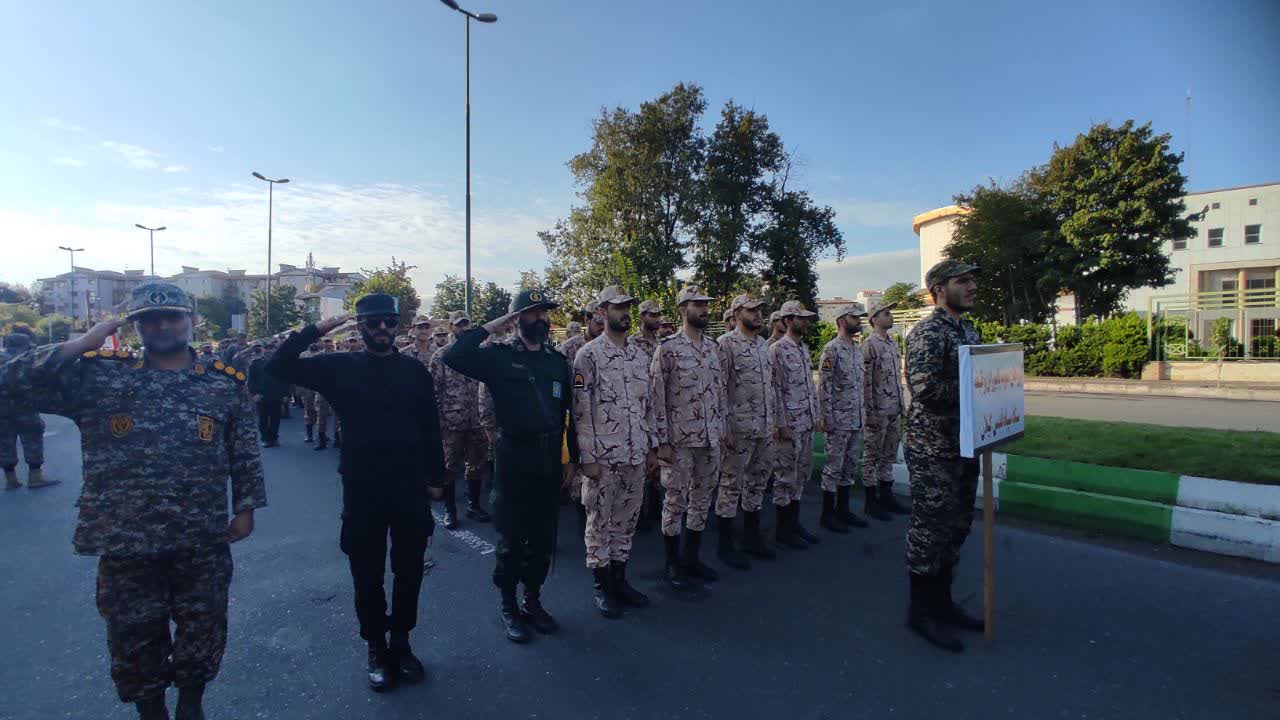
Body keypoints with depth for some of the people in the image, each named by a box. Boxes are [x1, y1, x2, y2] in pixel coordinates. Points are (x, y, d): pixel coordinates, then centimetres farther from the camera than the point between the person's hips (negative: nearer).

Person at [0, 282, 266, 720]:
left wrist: (245, 508, 0)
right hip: (124, 545, 0)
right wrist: (81, 344, -12)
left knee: (204, 634, 16)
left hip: (204, 545, 1)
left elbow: (245, 453, 4)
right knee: (135, 643, 17)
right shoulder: (96, 375, 0)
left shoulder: (225, 383, 1)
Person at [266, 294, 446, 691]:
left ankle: (401, 641, 32)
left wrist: (435, 477, 4)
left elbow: (431, 428, 4)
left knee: (409, 570, 12)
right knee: (368, 574, 10)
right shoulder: (341, 367, 0)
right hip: (362, 488, -1)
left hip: (411, 487, 1)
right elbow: (278, 366, -4)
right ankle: (377, 648, 29)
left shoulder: (415, 371, 2)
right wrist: (315, 330, -11)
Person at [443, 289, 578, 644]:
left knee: (544, 535, 13)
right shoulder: (499, 355, -5)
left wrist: (573, 456, 10)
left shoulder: (557, 360, 9)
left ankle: (533, 601, 31)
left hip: (550, 457, 4)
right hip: (513, 455, -4)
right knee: (511, 536, 6)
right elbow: (453, 356, -22)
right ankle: (508, 606, 24)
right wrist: (492, 325, -15)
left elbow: (568, 411, 12)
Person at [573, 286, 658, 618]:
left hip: (636, 455, 6)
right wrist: (587, 457, -14)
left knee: (627, 519, 15)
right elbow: (581, 410, -11)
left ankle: (619, 578, 30)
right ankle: (601, 586, 21)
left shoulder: (641, 354, 10)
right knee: (600, 521, 7)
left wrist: (652, 447, 12)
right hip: (602, 457, -6)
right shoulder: (588, 354, -9)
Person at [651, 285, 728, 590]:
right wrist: (662, 441, -14)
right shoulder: (668, 347, -10)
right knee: (675, 501, 5)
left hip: (710, 439, 6)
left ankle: (692, 558, 29)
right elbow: (657, 396, -12)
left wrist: (722, 429, 12)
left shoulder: (714, 347, 10)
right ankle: (673, 563, 20)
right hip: (679, 440, -6)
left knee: (702, 499, 14)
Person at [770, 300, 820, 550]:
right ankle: (783, 529, 11)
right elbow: (775, 389, -15)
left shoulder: (804, 348, 14)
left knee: (801, 475, 14)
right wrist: (782, 424, -17)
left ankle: (794, 522, 26)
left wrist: (815, 415, 13)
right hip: (790, 425, -8)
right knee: (786, 476, 1)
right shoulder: (778, 349, -12)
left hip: (808, 423, 9)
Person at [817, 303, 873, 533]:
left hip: (856, 419, 8)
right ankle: (827, 514, 9)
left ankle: (843, 509, 25)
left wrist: (863, 415, 16)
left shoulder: (858, 348, 13)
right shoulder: (831, 349, -13)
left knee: (850, 466, 14)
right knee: (833, 467, -1)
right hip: (838, 420, -8)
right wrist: (826, 418, -18)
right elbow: (824, 387, -16)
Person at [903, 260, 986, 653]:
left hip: (963, 446, 10)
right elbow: (924, 388, -27)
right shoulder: (928, 332, -16)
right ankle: (921, 610, 15)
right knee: (929, 528, 0)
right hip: (932, 448, -9)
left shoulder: (968, 330, 14)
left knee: (955, 527, 17)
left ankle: (941, 601, 31)